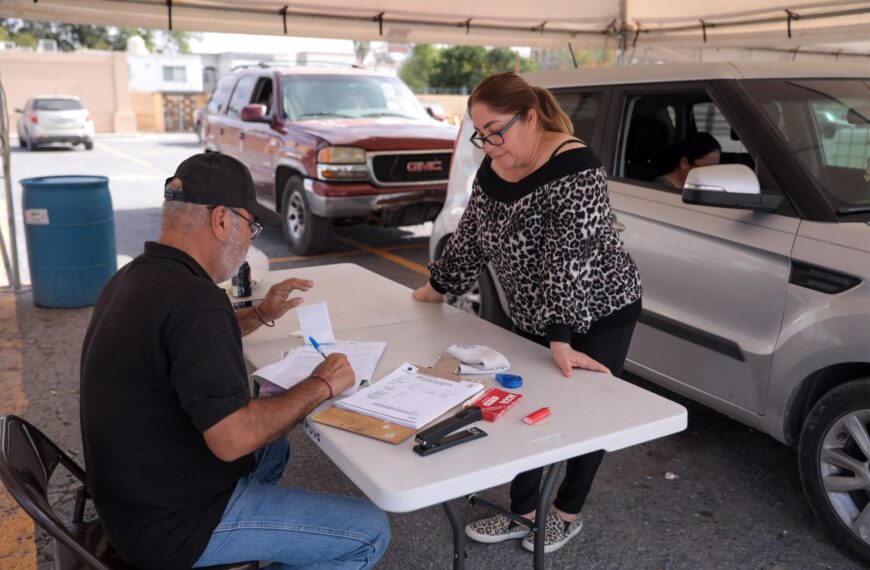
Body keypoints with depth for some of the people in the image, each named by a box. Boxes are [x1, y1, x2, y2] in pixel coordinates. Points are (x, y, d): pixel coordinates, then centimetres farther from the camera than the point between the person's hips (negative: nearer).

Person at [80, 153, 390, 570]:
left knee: (273, 447, 31)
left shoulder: (134, 277, 3)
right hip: (172, 525, -10)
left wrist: (260, 314, 15)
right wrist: (320, 386, -17)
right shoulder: (192, 298, -29)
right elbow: (233, 438, -31)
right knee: (369, 533, -5)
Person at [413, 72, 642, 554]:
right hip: (533, 319, 7)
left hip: (598, 313, -7)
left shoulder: (574, 170, -25)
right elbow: (471, 235, 11)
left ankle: (568, 512, 28)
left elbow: (570, 261, -32)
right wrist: (438, 287, 17)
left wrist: (561, 340, -35)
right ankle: (523, 512, 25)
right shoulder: (494, 168, -2)